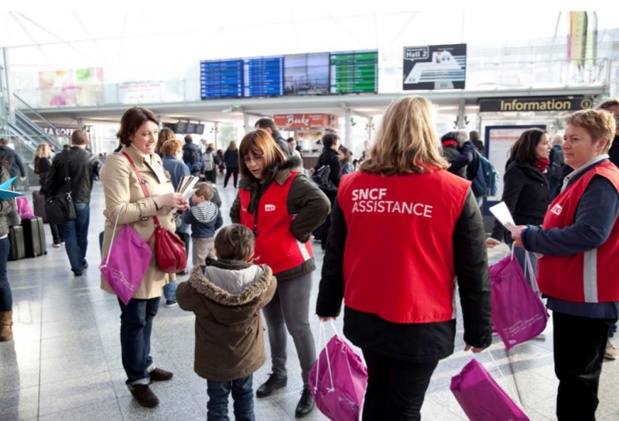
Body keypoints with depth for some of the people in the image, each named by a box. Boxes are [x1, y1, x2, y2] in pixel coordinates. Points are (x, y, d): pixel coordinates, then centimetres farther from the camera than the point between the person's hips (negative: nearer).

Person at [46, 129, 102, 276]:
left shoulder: (59, 157, -2)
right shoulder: (91, 159, -7)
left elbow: (50, 180, 0)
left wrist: (53, 197, 11)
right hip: (82, 202, 0)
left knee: (69, 236, 6)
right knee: (81, 235, 16)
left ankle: (77, 267, 5)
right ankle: (81, 262, 31)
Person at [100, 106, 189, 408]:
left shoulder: (155, 160, 11)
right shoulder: (119, 163, -16)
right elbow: (118, 213, -23)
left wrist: (174, 203, 0)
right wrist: (159, 202, -25)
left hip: (153, 247, 8)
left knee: (149, 311, 19)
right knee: (134, 318, 5)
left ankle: (145, 364, 37)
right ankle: (137, 379, 21)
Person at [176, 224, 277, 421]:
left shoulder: (200, 285, -24)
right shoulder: (261, 281, -22)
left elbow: (182, 297, -3)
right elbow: (270, 284, 2)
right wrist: (249, 267, 12)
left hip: (214, 359, -2)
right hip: (246, 356, 2)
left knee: (217, 402, 17)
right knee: (244, 396, 25)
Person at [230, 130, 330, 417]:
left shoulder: (291, 181, -18)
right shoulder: (246, 186, 5)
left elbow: (321, 205, -34)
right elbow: (236, 214, 24)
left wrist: (297, 231, -23)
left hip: (292, 266, -7)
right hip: (261, 266, 7)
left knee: (298, 326, 0)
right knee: (273, 324, 20)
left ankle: (310, 385, 17)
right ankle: (278, 373, 39)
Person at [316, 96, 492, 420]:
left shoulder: (351, 186, -5)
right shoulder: (455, 191, -12)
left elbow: (335, 255, 5)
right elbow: (473, 271, -5)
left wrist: (328, 304, 19)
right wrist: (478, 329, 7)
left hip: (364, 316, 4)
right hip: (422, 324, -3)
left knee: (377, 390, 26)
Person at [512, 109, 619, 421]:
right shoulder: (582, 178, 15)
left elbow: (589, 234, -29)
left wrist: (531, 238, -20)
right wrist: (535, 236, 5)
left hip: (586, 299, -10)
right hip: (573, 294, 10)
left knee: (576, 378, 2)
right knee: (572, 374, 21)